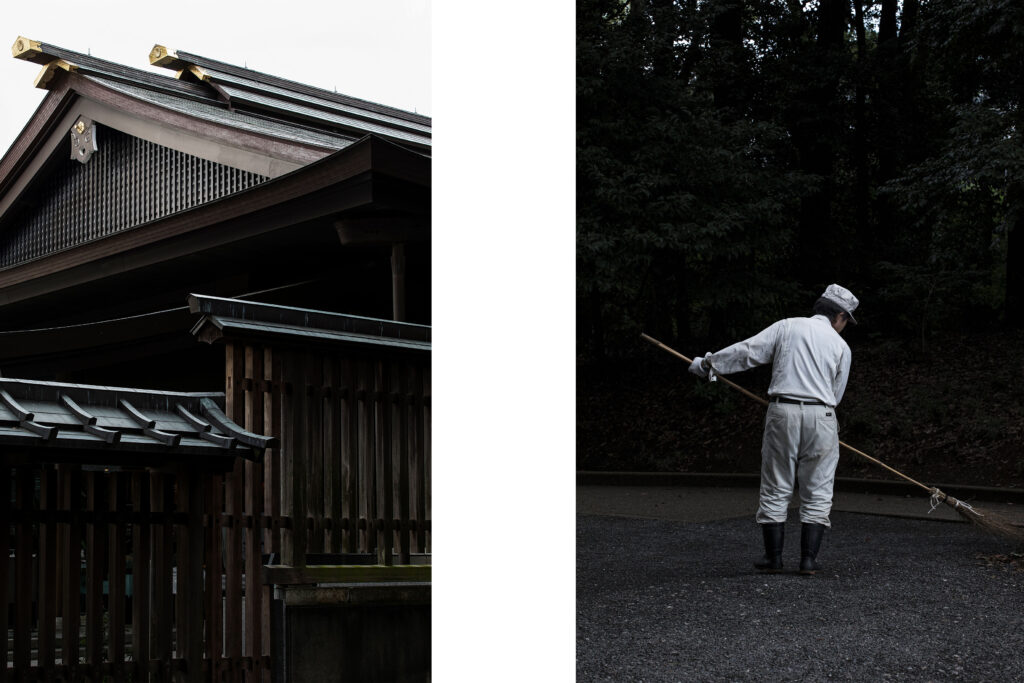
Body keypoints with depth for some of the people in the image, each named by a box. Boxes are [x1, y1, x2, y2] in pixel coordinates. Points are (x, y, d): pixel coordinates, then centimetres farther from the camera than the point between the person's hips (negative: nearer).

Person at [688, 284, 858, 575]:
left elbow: (747, 351, 2)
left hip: (782, 412, 1)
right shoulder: (841, 346, 8)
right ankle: (809, 558, 5)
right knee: (817, 493, 8)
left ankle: (773, 557, 12)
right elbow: (835, 394, 10)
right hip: (821, 417, 0)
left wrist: (708, 363, 12)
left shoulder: (787, 326, 6)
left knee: (775, 489, 8)